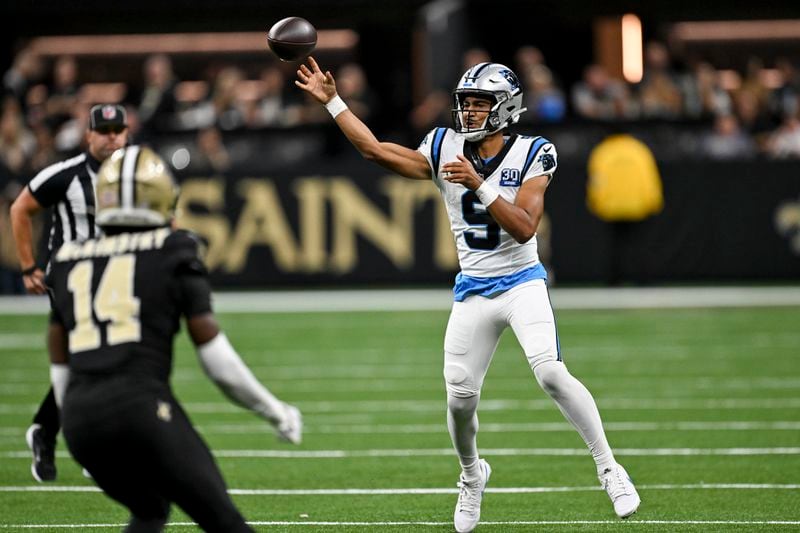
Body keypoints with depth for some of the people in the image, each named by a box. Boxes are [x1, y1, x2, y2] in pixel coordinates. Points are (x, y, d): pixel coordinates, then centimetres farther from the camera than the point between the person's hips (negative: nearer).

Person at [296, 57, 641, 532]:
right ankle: (472, 476, 30)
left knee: (551, 372, -24)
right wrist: (332, 100, 0)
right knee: (460, 396, 1)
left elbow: (525, 228, -19)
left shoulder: (531, 155, -9)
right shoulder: (445, 150, 2)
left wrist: (479, 186, -29)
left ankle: (608, 466, -13)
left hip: (521, 282, -4)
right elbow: (374, 149, 2)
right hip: (472, 291, 4)